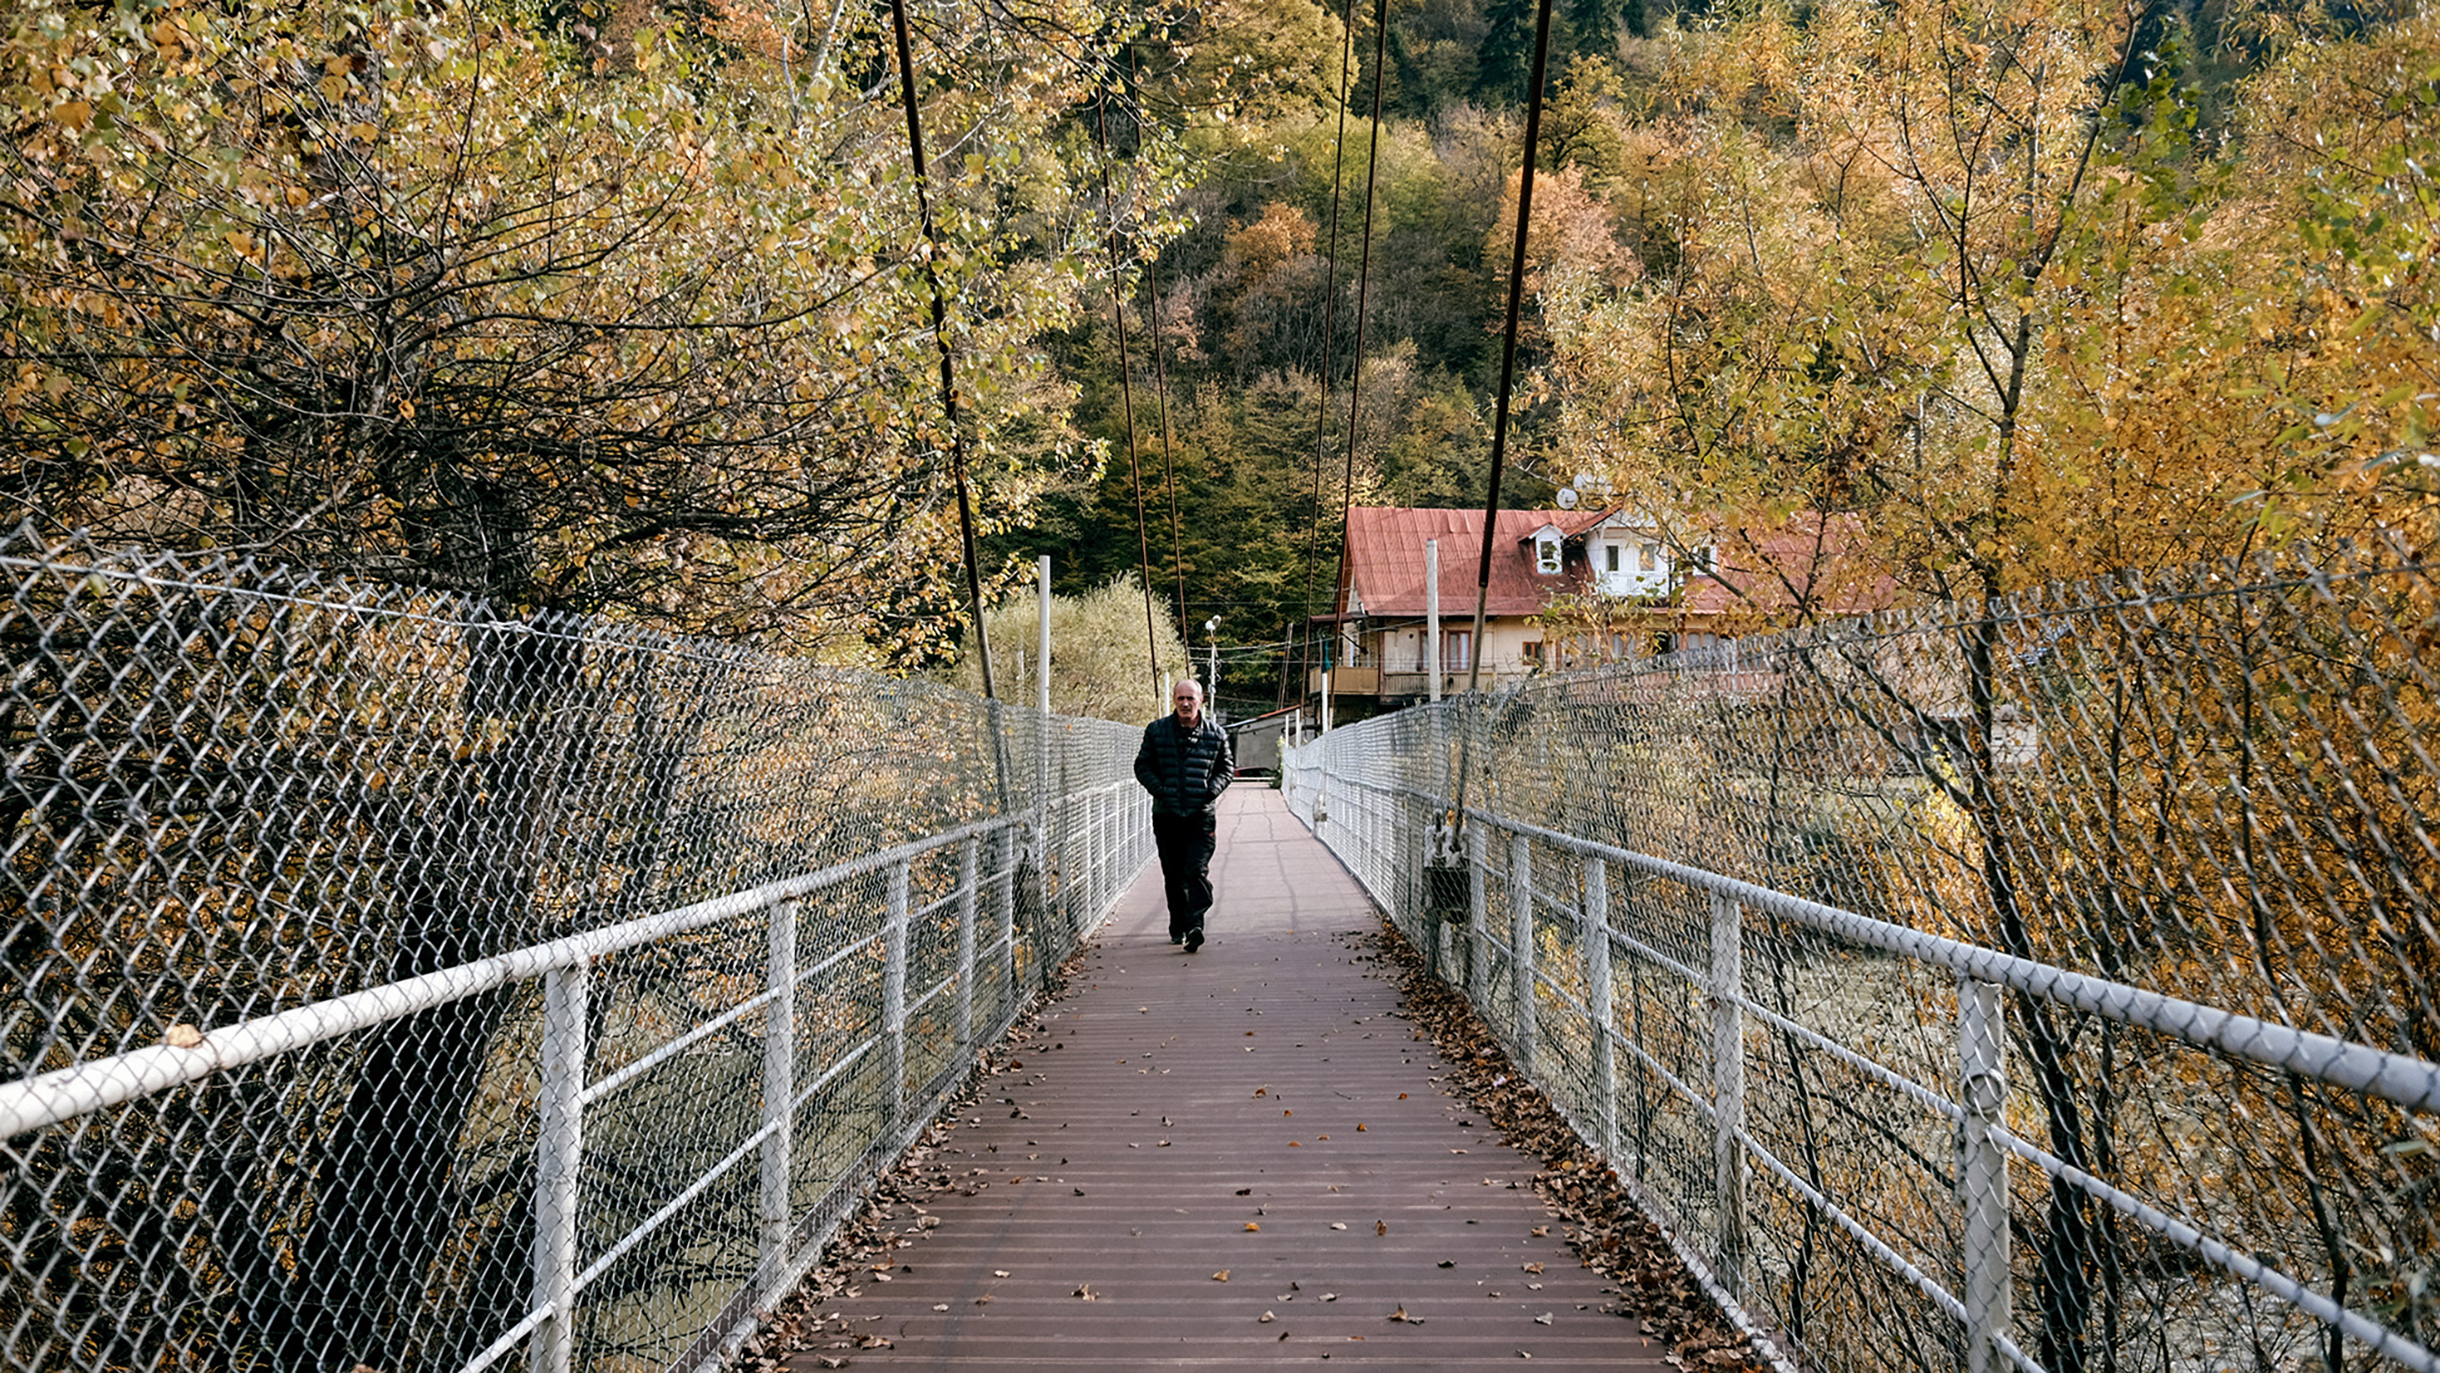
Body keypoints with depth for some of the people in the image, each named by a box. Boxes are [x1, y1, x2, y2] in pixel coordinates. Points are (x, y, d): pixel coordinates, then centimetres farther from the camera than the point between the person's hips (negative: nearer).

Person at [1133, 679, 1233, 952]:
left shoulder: (1215, 733, 4)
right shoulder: (1156, 731, 4)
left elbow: (1227, 768, 14)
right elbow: (1142, 766, 9)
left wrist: (1212, 789, -4)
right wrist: (1159, 789, -7)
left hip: (1202, 815, -1)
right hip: (1167, 814, 1)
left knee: (1197, 871, -13)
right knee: (1174, 876, 8)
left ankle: (1194, 926, -18)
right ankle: (1178, 928, 20)